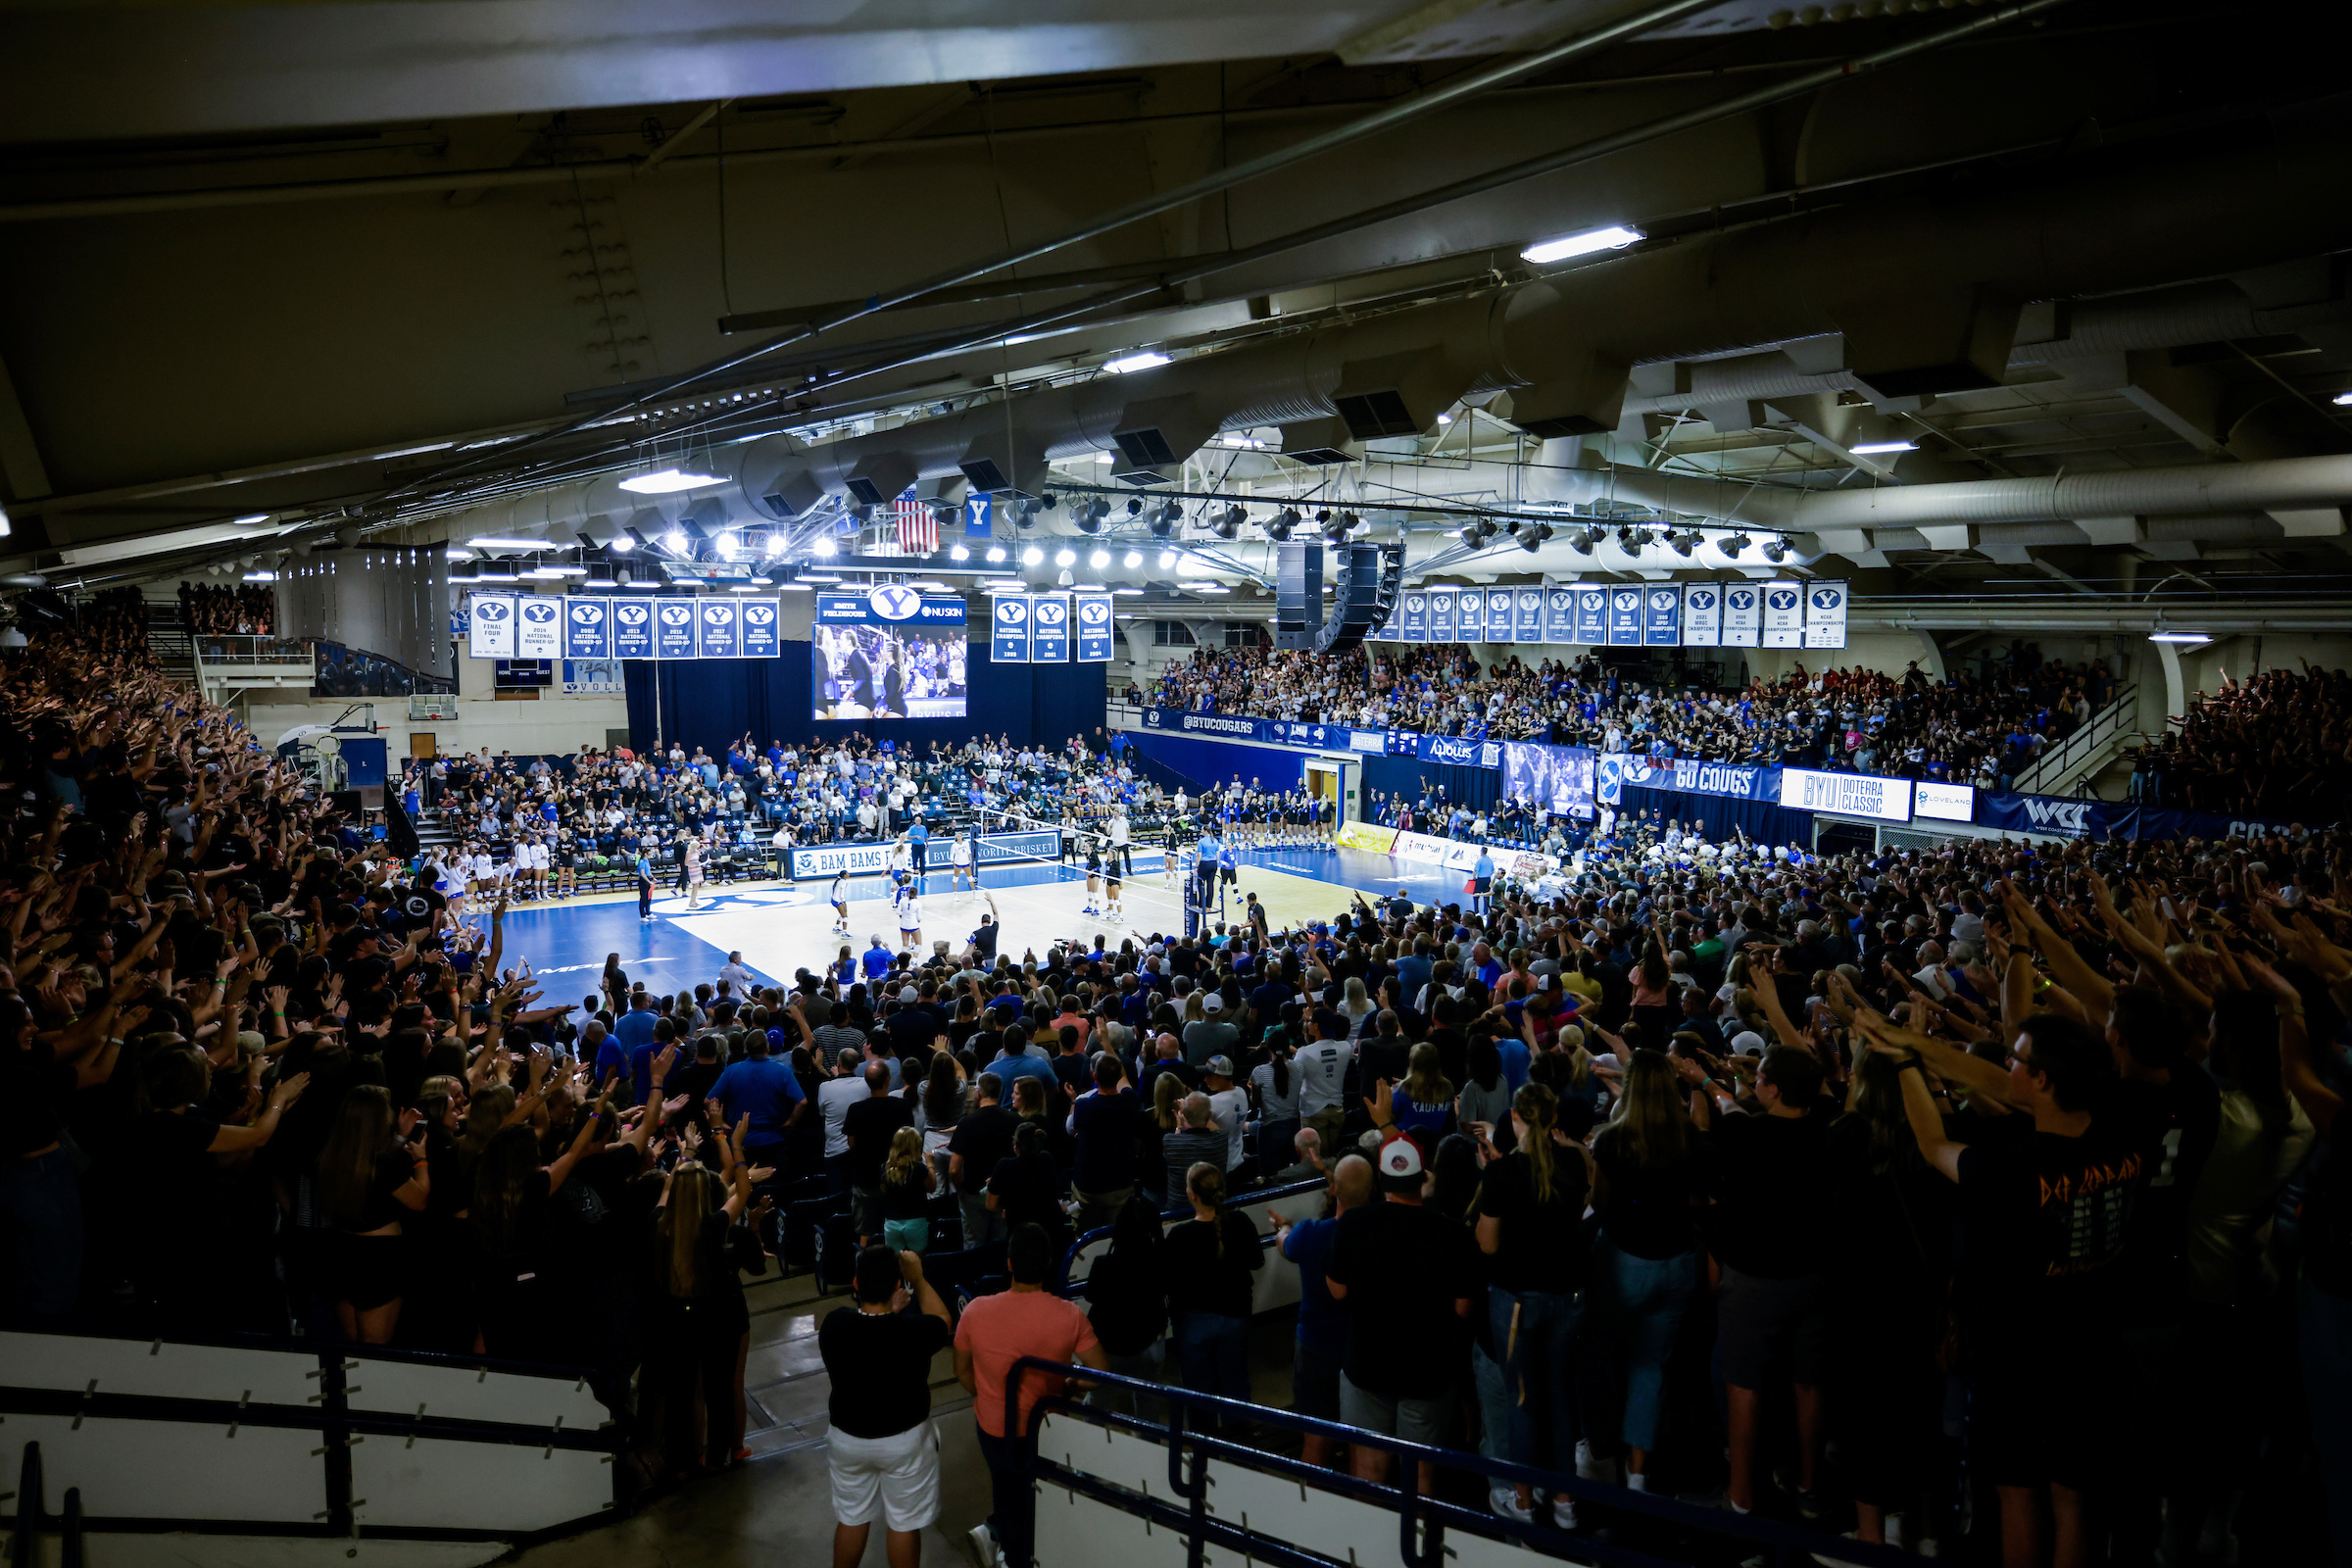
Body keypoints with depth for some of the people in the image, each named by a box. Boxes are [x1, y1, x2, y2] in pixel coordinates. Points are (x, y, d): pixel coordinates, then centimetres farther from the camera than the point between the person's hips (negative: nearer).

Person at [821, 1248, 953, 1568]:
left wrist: (889, 1311, -2)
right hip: (903, 1441, -3)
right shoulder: (913, 1330, -29)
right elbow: (945, 1327, -5)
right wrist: (918, 1279, -1)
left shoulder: (833, 1324, -22)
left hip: (846, 1438, 3)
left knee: (850, 1517, 23)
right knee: (904, 1523, 16)